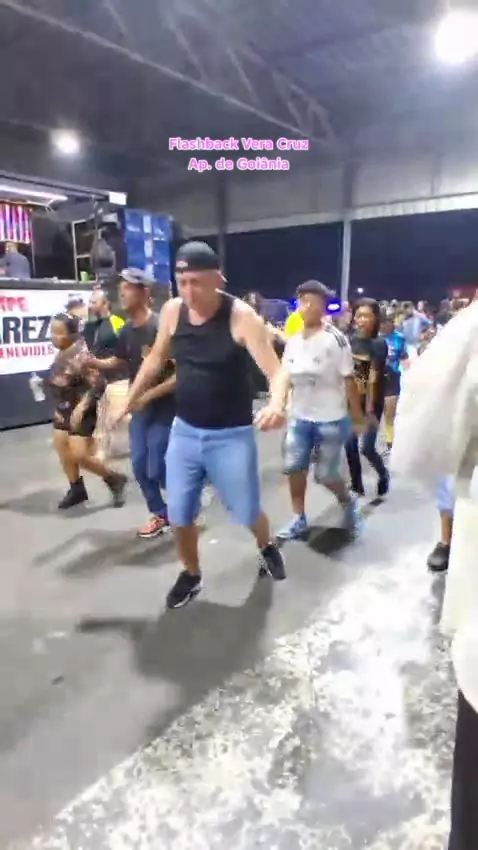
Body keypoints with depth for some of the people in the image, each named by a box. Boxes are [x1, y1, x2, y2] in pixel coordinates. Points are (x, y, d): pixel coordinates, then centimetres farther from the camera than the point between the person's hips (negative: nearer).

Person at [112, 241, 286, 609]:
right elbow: (155, 361, 12)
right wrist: (129, 401, 15)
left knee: (248, 511, 11)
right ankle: (191, 574, 39)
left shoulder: (241, 316, -18)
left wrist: (277, 403, -47)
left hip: (232, 436, -4)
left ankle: (267, 548, 46)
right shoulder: (172, 311, -4)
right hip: (184, 431, 4)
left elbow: (275, 370, -25)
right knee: (180, 514, 12)